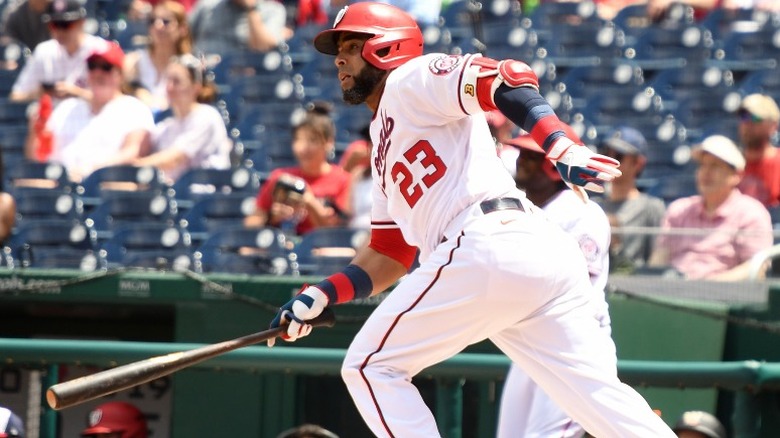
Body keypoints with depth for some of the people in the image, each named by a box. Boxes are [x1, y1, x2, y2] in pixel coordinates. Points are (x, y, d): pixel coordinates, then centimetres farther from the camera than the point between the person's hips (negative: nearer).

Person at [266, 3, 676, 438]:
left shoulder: (411, 80, 7)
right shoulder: (384, 146, 34)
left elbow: (509, 77, -10)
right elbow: (391, 253, 33)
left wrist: (562, 147, -24)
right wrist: (321, 295, 20)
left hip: (489, 247, -9)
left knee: (371, 367, 2)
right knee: (601, 400, 1)